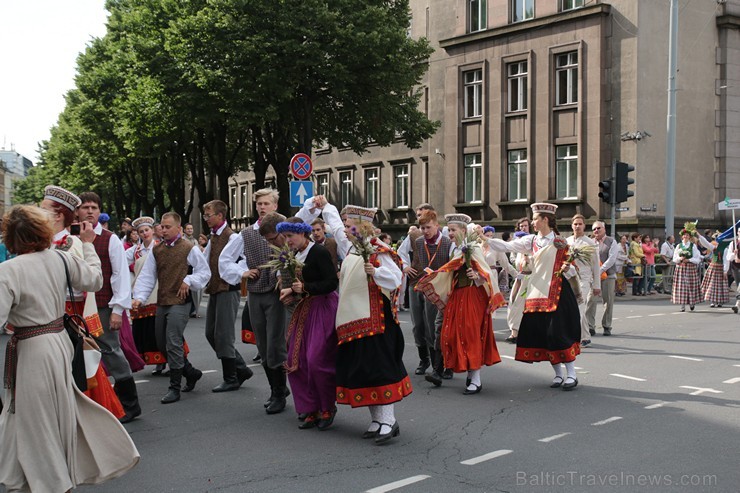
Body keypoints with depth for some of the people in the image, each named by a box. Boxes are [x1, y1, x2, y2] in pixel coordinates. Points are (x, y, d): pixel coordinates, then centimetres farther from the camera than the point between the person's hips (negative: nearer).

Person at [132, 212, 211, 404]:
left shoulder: (189, 248, -4)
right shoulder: (156, 250, 11)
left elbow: (205, 272, 2)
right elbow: (147, 276, 7)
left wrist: (188, 281, -13)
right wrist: (139, 297, -5)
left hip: (179, 302, -7)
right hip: (161, 303, 7)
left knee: (173, 343, -11)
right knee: (162, 343, 13)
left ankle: (175, 388, -1)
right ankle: (191, 373, 30)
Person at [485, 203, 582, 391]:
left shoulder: (560, 242, -2)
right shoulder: (531, 241, 9)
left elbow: (571, 267, 4)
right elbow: (507, 246, 3)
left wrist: (567, 268, -18)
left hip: (557, 293, -5)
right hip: (537, 292, 5)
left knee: (560, 332, -8)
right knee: (542, 334, 4)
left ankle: (571, 374, 1)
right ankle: (558, 374, 16)